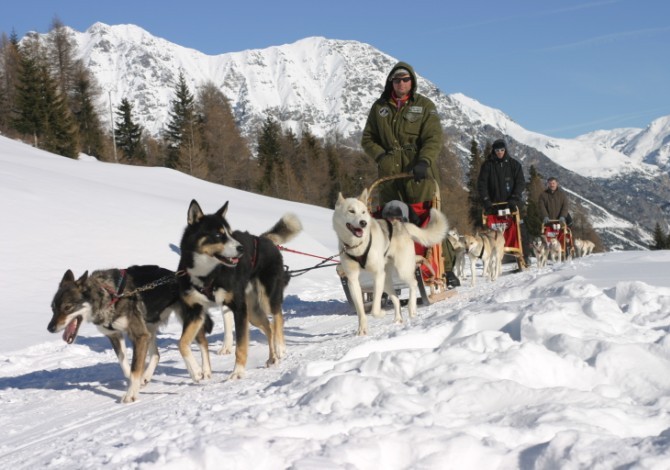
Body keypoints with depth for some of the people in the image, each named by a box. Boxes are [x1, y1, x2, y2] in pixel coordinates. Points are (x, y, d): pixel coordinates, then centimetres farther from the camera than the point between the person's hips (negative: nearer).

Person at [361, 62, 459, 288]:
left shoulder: (425, 106, 6)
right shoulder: (379, 107, 15)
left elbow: (434, 138, -4)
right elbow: (367, 138, 18)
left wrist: (424, 161, -21)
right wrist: (380, 156, -1)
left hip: (419, 174, -3)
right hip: (390, 174, 3)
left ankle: (446, 269, -4)